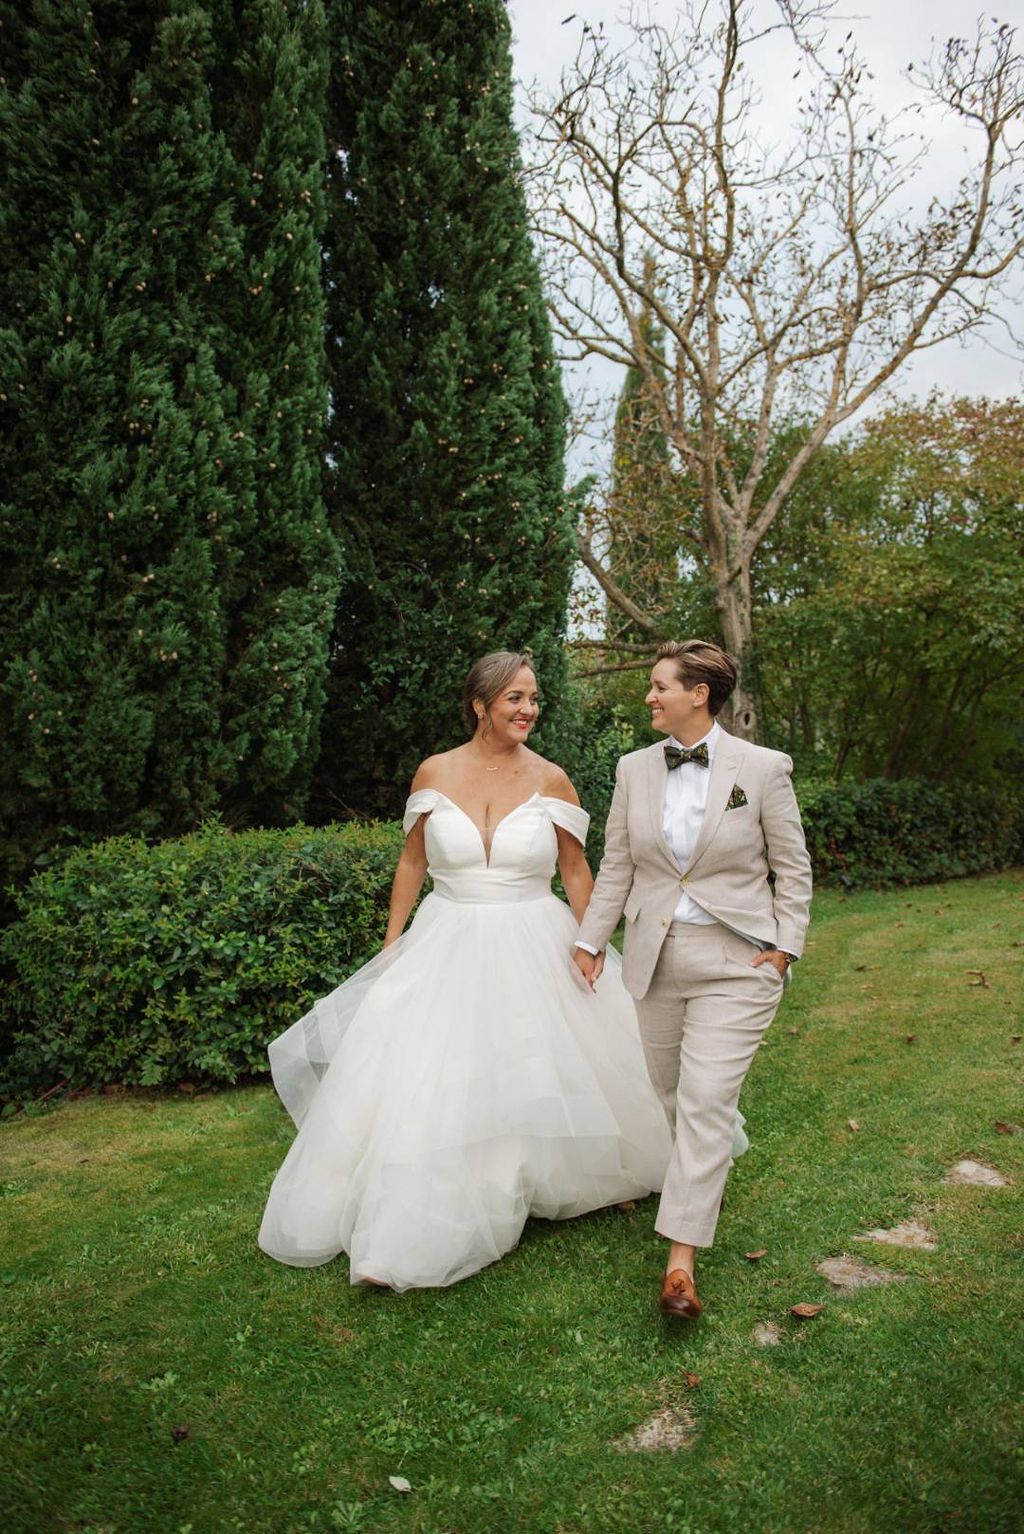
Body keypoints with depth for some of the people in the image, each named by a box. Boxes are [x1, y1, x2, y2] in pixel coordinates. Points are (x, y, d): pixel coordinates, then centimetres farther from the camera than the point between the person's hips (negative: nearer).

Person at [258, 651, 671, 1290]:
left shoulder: (551, 780, -5)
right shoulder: (435, 773, -3)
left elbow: (576, 870, 3)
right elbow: (412, 863, 5)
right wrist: (391, 949, 5)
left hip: (533, 949, 0)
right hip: (448, 948, 1)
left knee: (546, 1079, 12)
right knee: (421, 1086, 0)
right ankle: (404, 1232, 15)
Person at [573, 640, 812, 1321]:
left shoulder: (763, 767, -6)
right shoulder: (635, 769, 3)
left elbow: (793, 866, 1)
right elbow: (617, 865, 9)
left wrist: (785, 945, -4)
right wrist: (591, 939, 8)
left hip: (734, 959, -4)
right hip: (653, 955, 4)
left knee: (706, 1100, -7)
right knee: (666, 1092, 13)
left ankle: (682, 1261, 1)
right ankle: (702, 1179, 42)